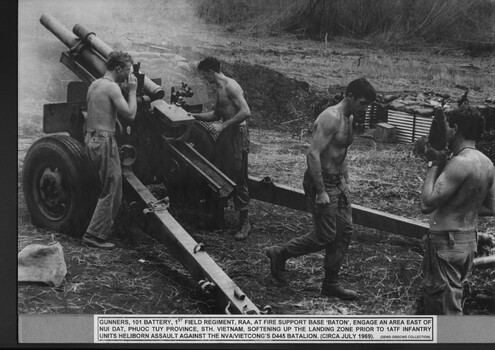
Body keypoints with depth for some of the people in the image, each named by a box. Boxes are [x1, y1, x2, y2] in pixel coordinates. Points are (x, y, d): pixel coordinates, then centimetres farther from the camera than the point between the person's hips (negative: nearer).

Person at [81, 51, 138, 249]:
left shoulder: (94, 85, 16)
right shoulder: (112, 87, -13)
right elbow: (130, 114, -15)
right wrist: (132, 91, -6)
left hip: (91, 139, 10)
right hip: (104, 141, -10)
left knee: (111, 188, 19)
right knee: (111, 191, -4)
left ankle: (105, 227, 25)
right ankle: (95, 235, -4)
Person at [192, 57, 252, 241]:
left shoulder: (230, 87, -16)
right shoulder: (219, 89, 14)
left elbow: (246, 112, -25)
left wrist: (223, 125, -22)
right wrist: (194, 116, 18)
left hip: (237, 134, -10)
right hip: (225, 135, 10)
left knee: (238, 179, -6)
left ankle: (245, 222, 1)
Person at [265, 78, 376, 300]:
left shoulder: (349, 119, 10)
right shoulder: (331, 118, -21)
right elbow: (313, 154, -27)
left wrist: (344, 179, 18)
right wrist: (321, 191, -26)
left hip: (337, 182, 9)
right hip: (321, 182, -9)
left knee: (345, 231, 8)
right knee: (325, 236, -4)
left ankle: (331, 284, 17)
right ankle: (279, 254, 14)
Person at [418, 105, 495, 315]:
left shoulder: (460, 162, -23)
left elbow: (427, 203, -26)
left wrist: (435, 164, -17)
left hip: (446, 243, -9)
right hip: (469, 240, 9)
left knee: (446, 308, 2)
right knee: (431, 295, 24)